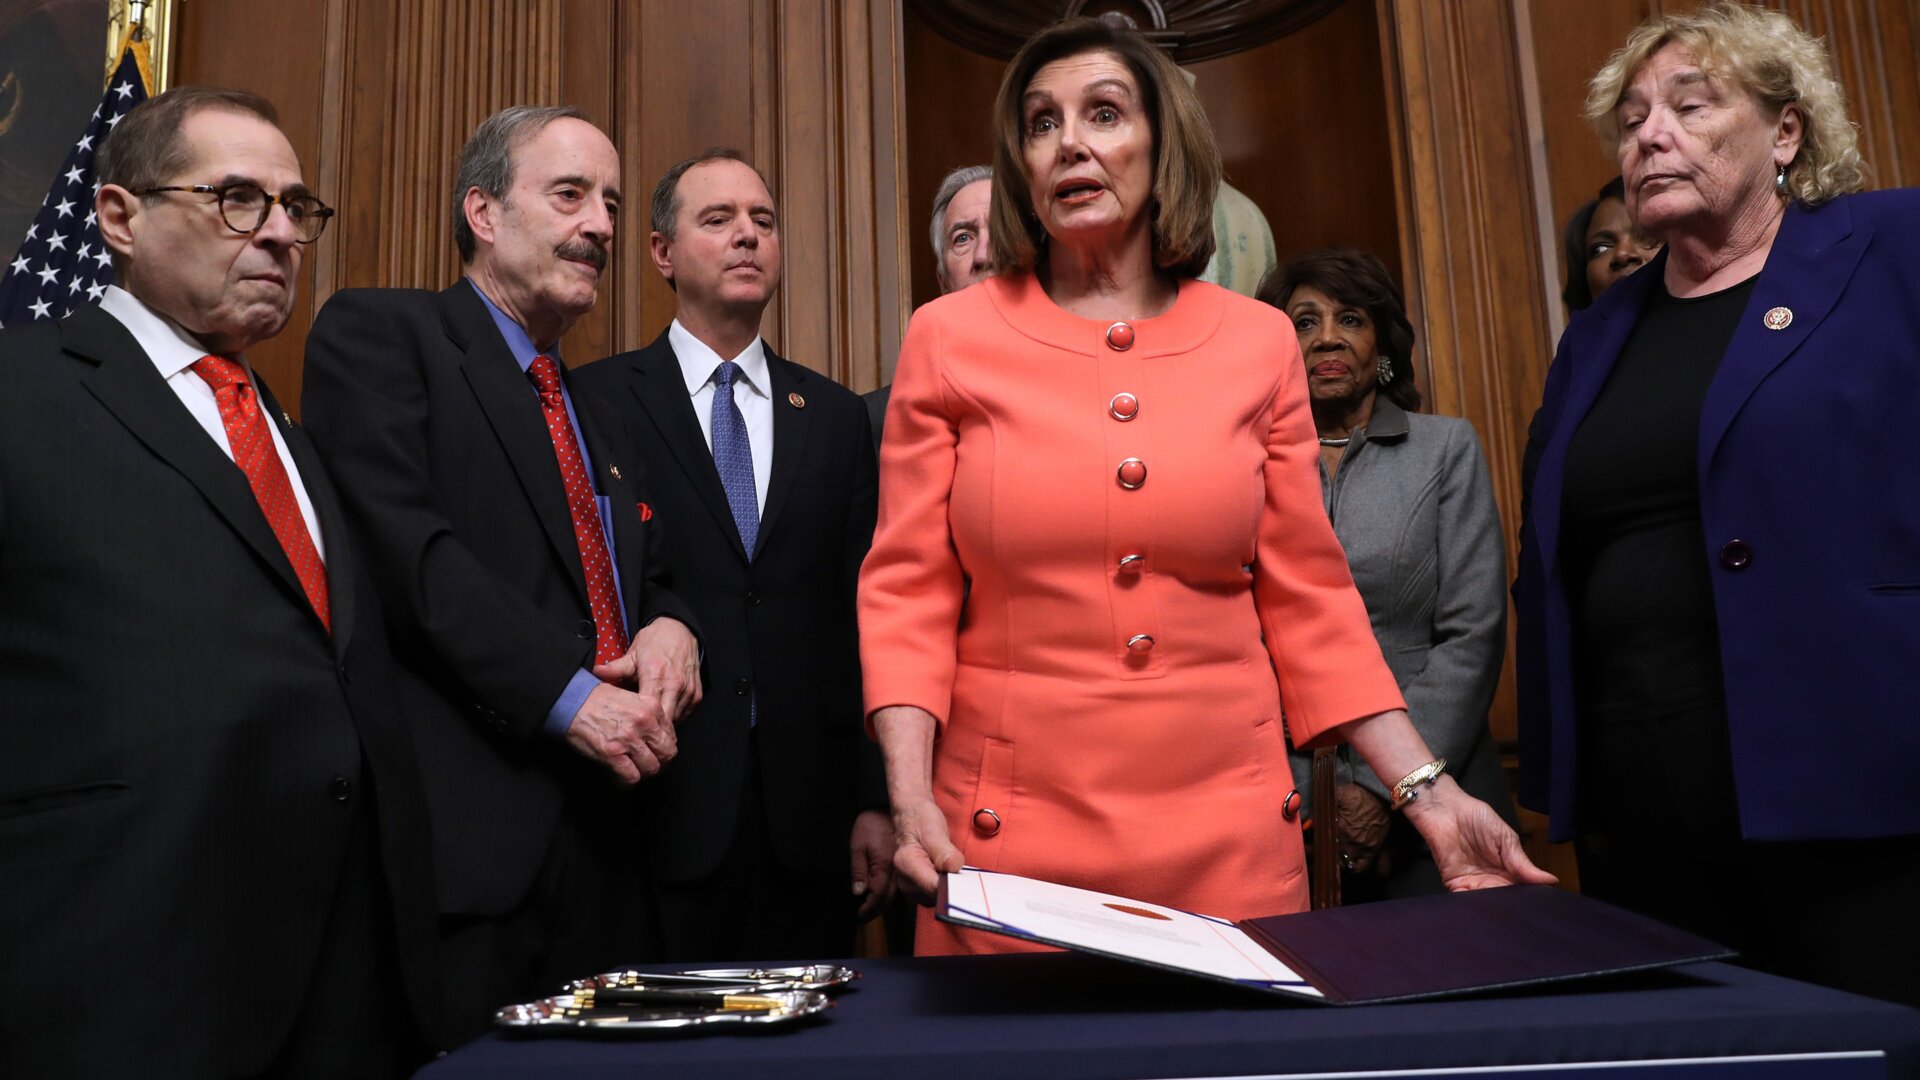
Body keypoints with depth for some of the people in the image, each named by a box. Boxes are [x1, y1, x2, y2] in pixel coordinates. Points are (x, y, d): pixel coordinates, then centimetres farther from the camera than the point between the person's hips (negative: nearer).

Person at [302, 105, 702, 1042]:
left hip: (601, 848, 7)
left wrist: (670, 627, -1)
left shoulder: (597, 412, 22)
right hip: (458, 836, -6)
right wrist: (567, 696, -17)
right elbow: (403, 545, -14)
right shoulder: (377, 332, 0)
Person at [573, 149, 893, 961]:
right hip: (661, 806, -2)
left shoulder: (835, 415, 11)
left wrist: (876, 800, 5)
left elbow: (861, 614, 8)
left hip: (808, 814, 3)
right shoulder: (597, 401, 1)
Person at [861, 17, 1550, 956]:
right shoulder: (949, 339, 1)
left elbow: (1307, 598, 6)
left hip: (1229, 833, 2)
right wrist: (909, 795, -14)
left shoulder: (1259, 343, 4)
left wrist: (1427, 791, 0)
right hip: (1011, 836, -1)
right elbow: (907, 591, 0)